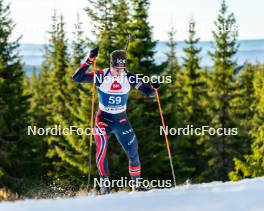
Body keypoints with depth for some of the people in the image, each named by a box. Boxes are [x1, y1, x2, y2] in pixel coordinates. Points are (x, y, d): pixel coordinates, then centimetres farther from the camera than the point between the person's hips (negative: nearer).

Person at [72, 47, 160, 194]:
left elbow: (148, 92, -3)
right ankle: (105, 182, -19)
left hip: (121, 119, 3)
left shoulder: (129, 77, -6)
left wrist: (153, 88, -26)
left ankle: (137, 183, 18)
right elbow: (76, 78, -21)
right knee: (102, 147, -25)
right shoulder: (101, 76, -13)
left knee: (133, 152, 1)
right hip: (103, 118, -3)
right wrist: (89, 62, -30)